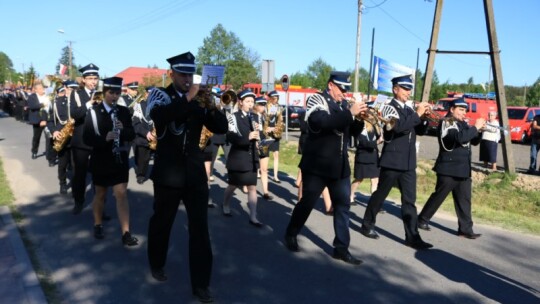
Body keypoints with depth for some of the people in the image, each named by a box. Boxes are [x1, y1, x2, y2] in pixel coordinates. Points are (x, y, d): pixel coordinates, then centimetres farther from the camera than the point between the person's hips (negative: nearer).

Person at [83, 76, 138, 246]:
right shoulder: (94, 112, -6)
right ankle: (98, 225, 34)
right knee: (100, 194, 13)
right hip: (100, 160, -1)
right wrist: (104, 138, -30)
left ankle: (126, 233, -3)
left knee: (121, 194, -2)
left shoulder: (124, 112, 3)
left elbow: (131, 135, 2)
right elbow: (87, 138, -12)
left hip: (120, 159, 2)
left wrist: (123, 129, -19)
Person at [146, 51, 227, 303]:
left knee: (200, 228, 2)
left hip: (195, 172, 2)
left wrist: (213, 105, -16)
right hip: (168, 172, -2)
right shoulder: (159, 94, -3)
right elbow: (159, 116, -26)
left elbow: (221, 128, -1)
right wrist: (188, 97, -28)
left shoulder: (198, 100, 4)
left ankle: (200, 284, 12)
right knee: (162, 222, 16)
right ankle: (157, 264, 42)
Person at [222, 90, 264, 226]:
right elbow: (230, 137, -17)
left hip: (251, 157, 4)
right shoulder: (234, 117, -7)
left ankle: (253, 217, 4)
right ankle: (225, 205, 38)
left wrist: (257, 131, -7)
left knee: (252, 187, 1)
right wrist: (247, 137, -29)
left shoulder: (255, 117, 9)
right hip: (238, 157, -4)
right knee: (233, 185, 11)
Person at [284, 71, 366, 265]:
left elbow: (352, 131, 16)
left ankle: (341, 248, 16)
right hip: (317, 164, -6)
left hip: (339, 165, 6)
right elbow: (321, 121, -29)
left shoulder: (344, 104, 12)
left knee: (343, 205, 6)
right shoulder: (317, 100, -7)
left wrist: (359, 118, -4)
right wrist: (350, 113, -28)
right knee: (307, 202, 6)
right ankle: (291, 235, 28)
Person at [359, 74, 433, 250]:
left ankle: (412, 237, 5)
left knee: (409, 200, 3)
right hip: (392, 161, -6)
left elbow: (420, 131, 12)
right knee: (380, 195, 6)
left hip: (408, 163, 7)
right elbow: (398, 126, -25)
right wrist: (417, 114, -22)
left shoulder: (408, 110, 15)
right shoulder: (389, 108, -8)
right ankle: (367, 226, 23)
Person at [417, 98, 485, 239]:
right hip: (448, 168, -8)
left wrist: (479, 130, -1)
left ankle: (465, 229, 10)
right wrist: (475, 127, -17)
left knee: (464, 199, 6)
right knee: (438, 196, 1)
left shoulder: (463, 124, 15)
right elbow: (460, 137, -27)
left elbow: (474, 141, 16)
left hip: (463, 169, 8)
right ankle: (422, 219, 15)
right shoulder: (446, 123, -10)